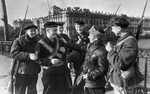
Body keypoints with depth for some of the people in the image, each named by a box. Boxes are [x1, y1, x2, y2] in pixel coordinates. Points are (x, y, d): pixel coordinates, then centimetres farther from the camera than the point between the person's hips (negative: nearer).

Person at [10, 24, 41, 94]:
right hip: (22, 71, -4)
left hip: (34, 71, 5)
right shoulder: (19, 40, -8)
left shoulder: (38, 41, 8)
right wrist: (28, 56, -30)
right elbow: (13, 53, -20)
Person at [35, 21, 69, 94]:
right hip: (50, 74, -6)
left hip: (61, 72, 6)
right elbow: (38, 59, -13)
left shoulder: (58, 40, 7)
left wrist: (63, 50, -5)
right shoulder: (41, 44, -13)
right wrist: (50, 61, -25)